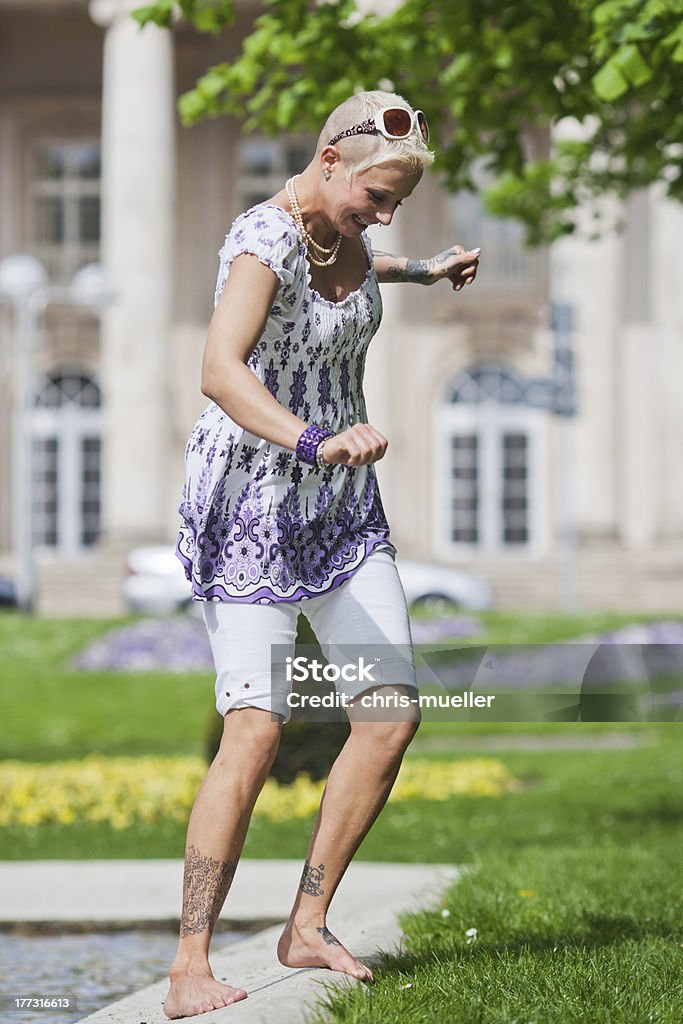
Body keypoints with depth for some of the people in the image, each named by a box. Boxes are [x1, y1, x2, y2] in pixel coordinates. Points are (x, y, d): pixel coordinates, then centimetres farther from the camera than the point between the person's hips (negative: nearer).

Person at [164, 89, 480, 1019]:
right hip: (253, 501, -8)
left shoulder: (341, 223, 5)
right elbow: (220, 372, -38)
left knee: (393, 714, -1)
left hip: (340, 507, 8)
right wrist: (316, 442, -52)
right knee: (255, 731, -17)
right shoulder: (266, 236, -21)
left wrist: (419, 272, 41)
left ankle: (307, 927, 9)